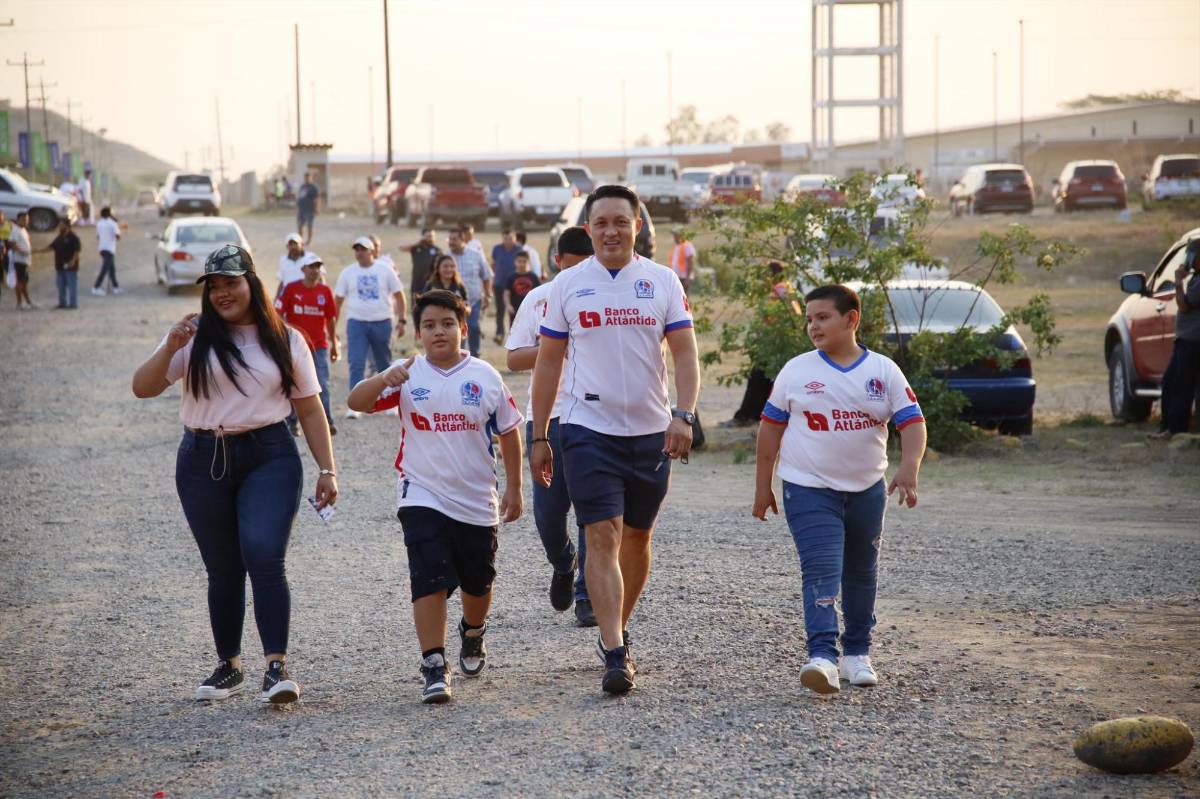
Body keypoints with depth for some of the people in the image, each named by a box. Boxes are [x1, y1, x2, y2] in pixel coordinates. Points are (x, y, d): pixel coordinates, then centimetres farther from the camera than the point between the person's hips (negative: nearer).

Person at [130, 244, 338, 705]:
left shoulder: (285, 340, 6)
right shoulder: (195, 339, 3)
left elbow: (310, 409, 9)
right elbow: (143, 389, -4)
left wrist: (327, 470, 3)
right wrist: (169, 348, -21)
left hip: (269, 458, -1)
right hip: (204, 461, 1)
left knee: (264, 558, -18)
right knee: (223, 570, 9)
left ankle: (277, 667, -18)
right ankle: (228, 667, 24)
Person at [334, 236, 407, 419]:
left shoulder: (385, 272, 2)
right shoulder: (347, 273, 4)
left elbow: (399, 296, 5)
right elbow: (338, 301, 6)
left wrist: (402, 320, -4)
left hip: (382, 323, 0)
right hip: (356, 323, 0)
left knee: (385, 366, 10)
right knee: (356, 365, -11)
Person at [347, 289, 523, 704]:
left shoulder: (485, 376, -2)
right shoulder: (408, 375, -4)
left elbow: (508, 432, 7)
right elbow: (357, 402, -14)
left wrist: (513, 488, 7)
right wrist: (384, 381, -34)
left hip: (477, 502, 2)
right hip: (423, 497, -2)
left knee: (478, 583, 17)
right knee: (429, 581, -15)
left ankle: (473, 635, 48)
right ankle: (434, 669, -13)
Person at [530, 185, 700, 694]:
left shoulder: (663, 282, 3)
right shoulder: (567, 286, 2)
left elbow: (684, 352, 0)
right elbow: (548, 362, 7)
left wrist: (683, 415, -16)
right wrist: (539, 437, 6)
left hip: (651, 431, 2)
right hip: (589, 430, -2)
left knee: (637, 537, 12)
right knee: (603, 537, -12)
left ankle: (615, 633, 32)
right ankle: (616, 656, -16)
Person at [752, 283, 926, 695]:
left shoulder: (883, 371, -1)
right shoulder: (796, 371, -1)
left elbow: (912, 422, -5)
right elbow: (771, 427, 5)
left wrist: (909, 467, -23)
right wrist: (763, 487, 5)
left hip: (867, 489, 3)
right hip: (809, 489, -3)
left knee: (861, 574, 15)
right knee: (821, 572, -17)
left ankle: (857, 653, 30)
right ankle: (822, 656, -26)